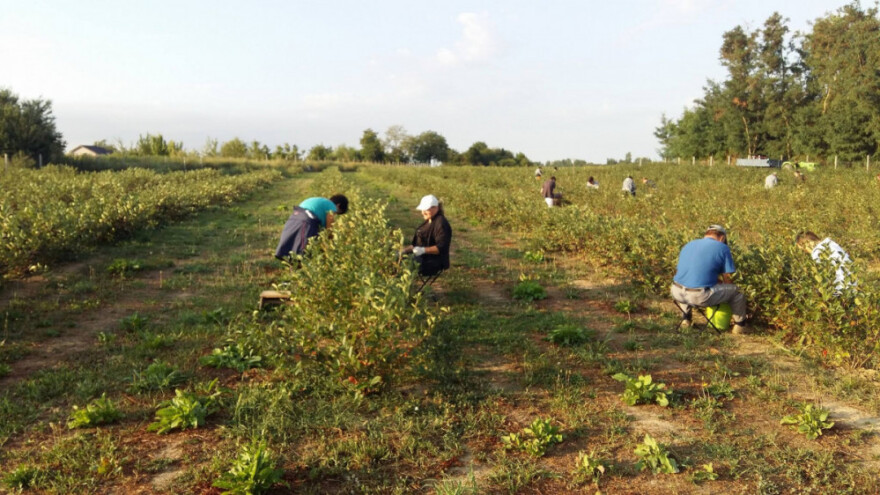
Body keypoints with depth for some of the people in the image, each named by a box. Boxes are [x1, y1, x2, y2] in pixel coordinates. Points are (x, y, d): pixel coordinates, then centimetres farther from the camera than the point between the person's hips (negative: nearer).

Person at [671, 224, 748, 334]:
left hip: (677, 294, 5)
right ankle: (739, 326, 28)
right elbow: (726, 279, 4)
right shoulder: (722, 248, 4)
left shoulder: (688, 245, 20)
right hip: (700, 297, -5)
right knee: (735, 291, 15)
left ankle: (686, 319, 32)